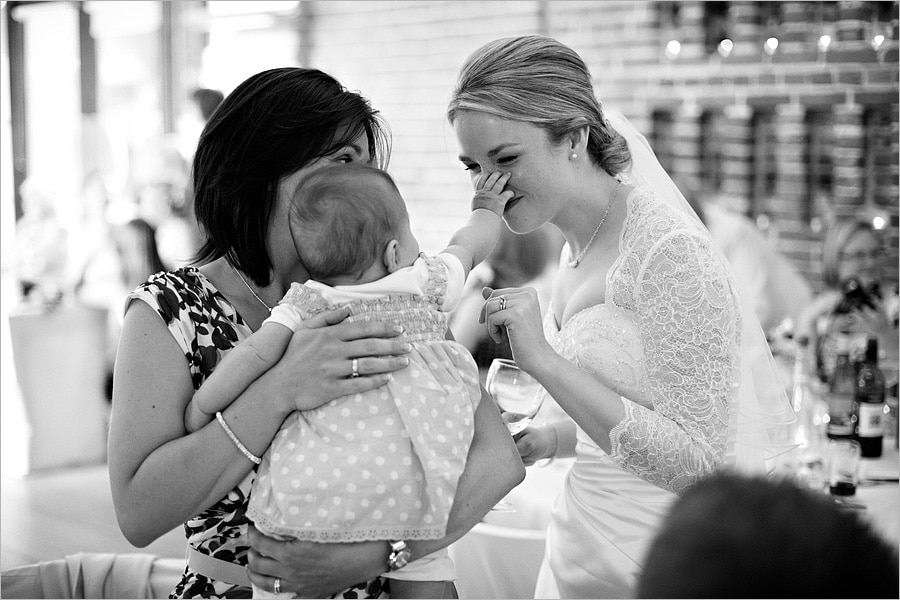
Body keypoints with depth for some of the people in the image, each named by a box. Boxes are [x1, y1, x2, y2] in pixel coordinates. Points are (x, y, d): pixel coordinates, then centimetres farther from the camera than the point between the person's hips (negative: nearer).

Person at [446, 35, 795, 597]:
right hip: (581, 551, 8)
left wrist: (544, 360, -26)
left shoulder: (672, 253, -20)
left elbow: (702, 467, -24)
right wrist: (555, 439, 1)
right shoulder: (581, 244, 6)